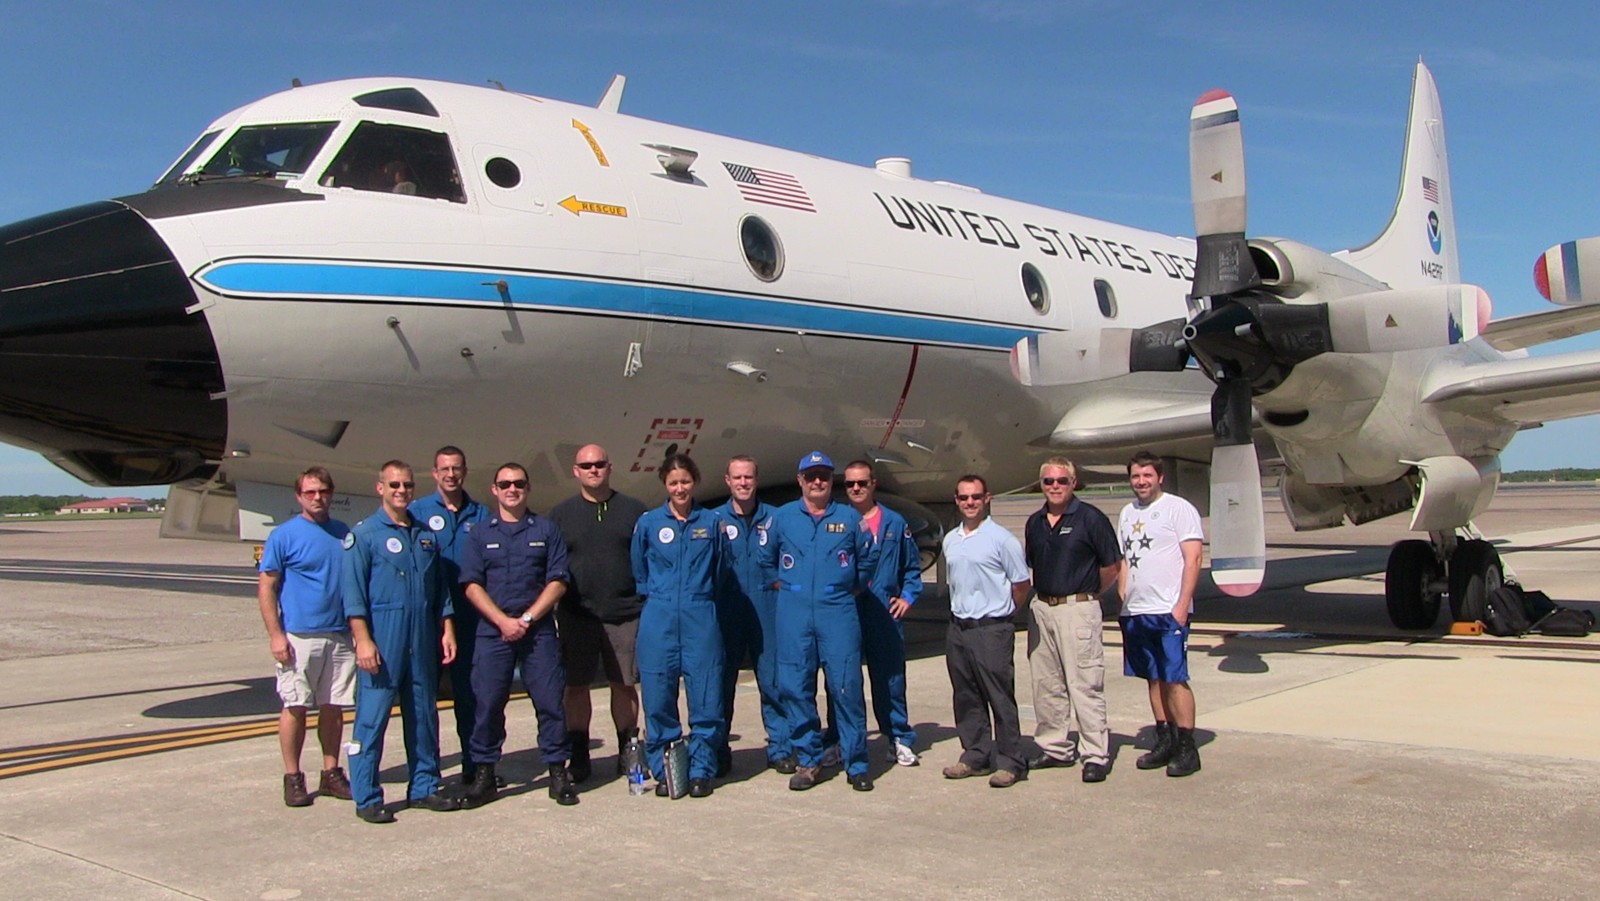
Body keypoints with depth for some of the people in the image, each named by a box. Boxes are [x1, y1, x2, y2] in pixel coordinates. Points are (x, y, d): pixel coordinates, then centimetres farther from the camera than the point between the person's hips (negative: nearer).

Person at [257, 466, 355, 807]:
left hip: (340, 636, 4)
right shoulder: (284, 535, -3)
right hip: (299, 636, -4)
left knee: (334, 706, 9)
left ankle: (331, 773, 19)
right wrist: (275, 634, -12)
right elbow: (266, 587, -4)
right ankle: (292, 777, 11)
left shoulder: (344, 533, 10)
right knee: (295, 707, 1)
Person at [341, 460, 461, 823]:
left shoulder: (426, 535, 15)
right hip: (382, 639, -5)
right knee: (372, 717, -3)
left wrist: (447, 630, 10)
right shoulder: (363, 533, -2)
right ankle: (366, 797, 4)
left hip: (423, 639, 6)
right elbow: (353, 592, -8)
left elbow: (441, 589, 18)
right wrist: (363, 639, -15)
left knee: (424, 714, 10)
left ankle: (424, 787, 19)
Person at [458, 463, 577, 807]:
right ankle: (483, 773, 11)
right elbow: (472, 585, 2)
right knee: (487, 703, 1)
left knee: (550, 701, -2)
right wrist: (503, 621, -10)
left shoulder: (546, 530, 8)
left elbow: (558, 582, 2)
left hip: (539, 631, -1)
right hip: (492, 632, 1)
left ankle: (558, 772, 7)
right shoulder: (480, 534, 10)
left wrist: (527, 618, -9)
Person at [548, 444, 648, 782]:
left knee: (625, 684, 6)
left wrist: (650, 602, 2)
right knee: (576, 686, 4)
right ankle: (578, 756, 13)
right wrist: (552, 607, 0)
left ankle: (627, 751, 17)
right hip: (576, 615, 0)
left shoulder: (633, 510, 8)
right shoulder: (559, 514, 9)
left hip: (625, 615, 0)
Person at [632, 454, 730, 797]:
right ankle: (663, 771, 13)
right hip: (658, 620, 0)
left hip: (701, 619, 0)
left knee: (705, 698, -1)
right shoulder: (648, 523, 6)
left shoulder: (712, 523, 7)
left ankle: (701, 771, 9)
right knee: (658, 698, 1)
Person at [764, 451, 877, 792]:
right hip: (794, 612, 1)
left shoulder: (849, 518, 8)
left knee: (846, 686, -4)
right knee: (796, 687, 1)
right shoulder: (781, 517, 9)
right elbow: (767, 559, 20)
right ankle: (807, 760, 13)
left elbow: (867, 559, 18)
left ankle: (856, 763, 4)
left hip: (838, 611, -1)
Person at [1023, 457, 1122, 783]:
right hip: (1041, 609, 7)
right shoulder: (1034, 523, 11)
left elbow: (1112, 565, -2)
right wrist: (1042, 597, 13)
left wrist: (1087, 593, 7)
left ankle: (1096, 754, 0)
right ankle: (1055, 748, 22)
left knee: (1085, 684, -6)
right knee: (1046, 684, 11)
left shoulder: (1090, 518, -6)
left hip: (1077, 608, -6)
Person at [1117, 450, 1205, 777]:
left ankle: (1187, 748, -1)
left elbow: (1192, 559, -10)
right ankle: (1165, 741, 19)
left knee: (1175, 679, -6)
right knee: (1154, 679, 11)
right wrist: (1122, 601, 13)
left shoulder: (1179, 509, -5)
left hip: (1169, 612, -7)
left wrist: (1181, 606, -16)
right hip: (1136, 612, 7)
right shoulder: (1127, 513, 16)